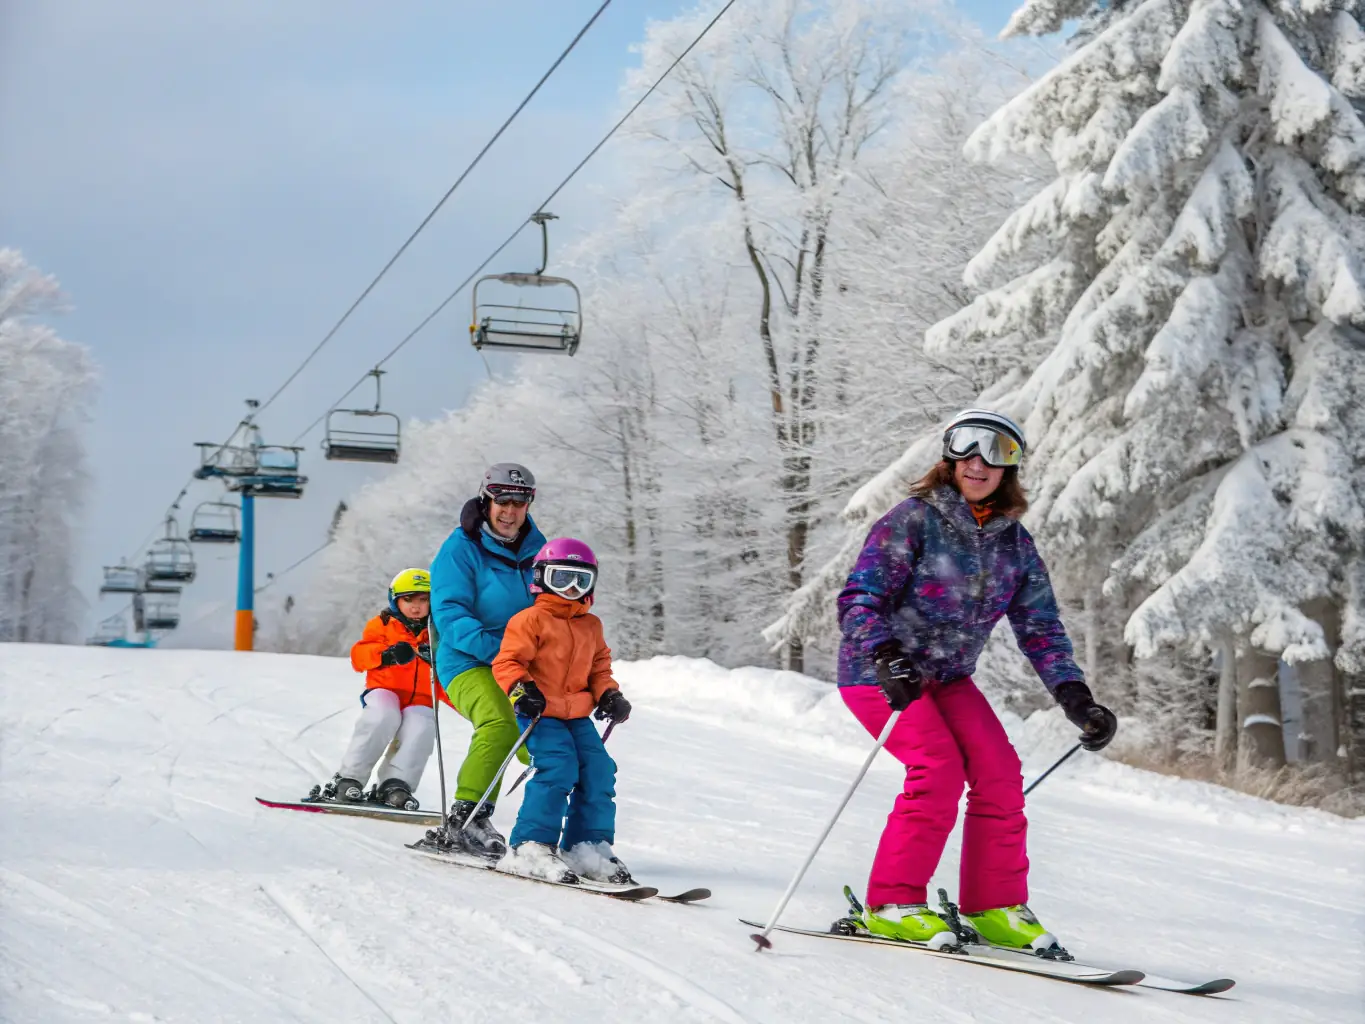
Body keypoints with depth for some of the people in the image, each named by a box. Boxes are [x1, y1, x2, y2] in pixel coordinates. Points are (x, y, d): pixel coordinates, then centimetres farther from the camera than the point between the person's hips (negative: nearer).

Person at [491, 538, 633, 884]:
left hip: (577, 715, 7)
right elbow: (507, 661, -10)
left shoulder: (591, 626, 16)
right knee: (559, 768, -25)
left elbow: (599, 668, 25)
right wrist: (521, 689, -27)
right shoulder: (532, 619, -5)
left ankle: (589, 848, 6)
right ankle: (531, 848, -23)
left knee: (599, 771, -4)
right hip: (538, 713, -7)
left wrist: (609, 695, 6)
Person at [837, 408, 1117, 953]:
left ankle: (993, 906, -1)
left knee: (998, 770, -12)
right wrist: (887, 657, -36)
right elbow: (858, 597, -18)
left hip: (949, 677, 6)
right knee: (939, 769, -23)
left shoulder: (1015, 544, 4)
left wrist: (1077, 699, -9)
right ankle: (892, 903, -14)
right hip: (879, 671, -5)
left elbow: (1041, 629, 4)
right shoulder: (914, 520, -12)